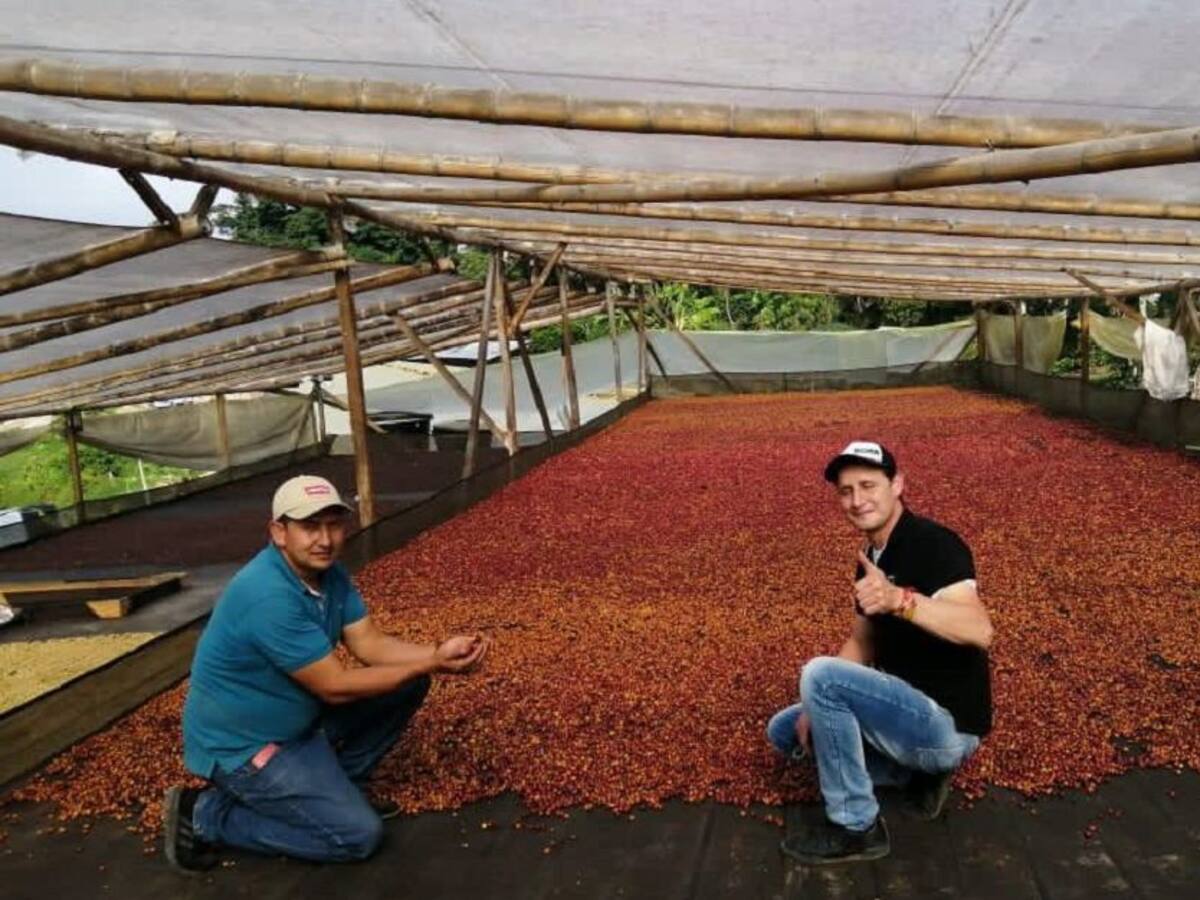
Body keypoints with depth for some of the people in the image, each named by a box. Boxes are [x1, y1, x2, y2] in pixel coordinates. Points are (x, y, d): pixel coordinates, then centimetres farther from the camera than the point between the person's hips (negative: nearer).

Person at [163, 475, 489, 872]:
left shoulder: (328, 573, -3)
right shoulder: (269, 596, -32)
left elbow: (369, 643, -4)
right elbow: (335, 687, -27)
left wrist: (437, 652, -20)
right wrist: (430, 665, -24)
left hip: (299, 717, 9)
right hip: (241, 744, -9)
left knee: (409, 686, 1)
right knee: (358, 833, -12)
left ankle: (336, 783, 16)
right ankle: (206, 814, 0)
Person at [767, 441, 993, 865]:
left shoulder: (934, 544, -20)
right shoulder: (871, 557, 8)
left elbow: (979, 631, -35)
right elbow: (861, 643, 13)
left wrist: (900, 600, -51)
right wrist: (819, 708, -2)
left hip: (946, 724, -9)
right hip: (909, 709, 9)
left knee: (820, 673, -26)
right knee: (785, 730, 13)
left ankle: (855, 827, -10)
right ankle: (917, 772, 8)